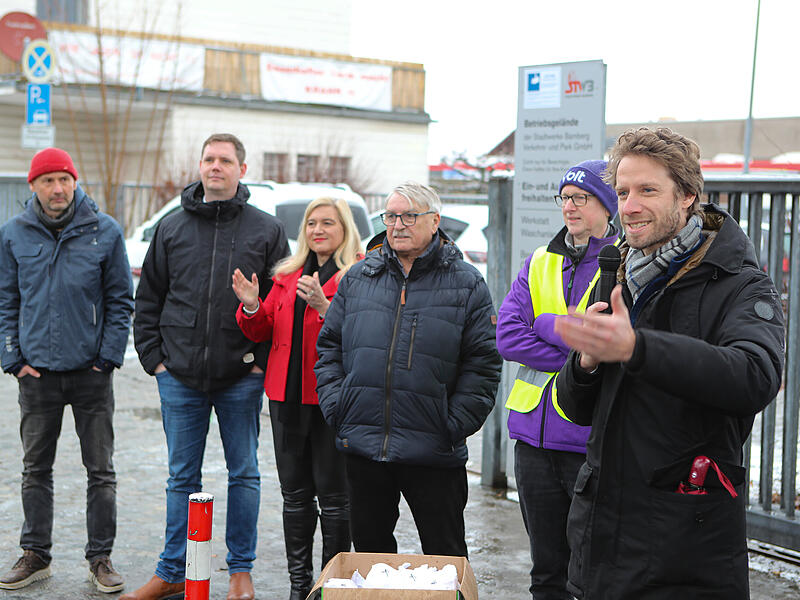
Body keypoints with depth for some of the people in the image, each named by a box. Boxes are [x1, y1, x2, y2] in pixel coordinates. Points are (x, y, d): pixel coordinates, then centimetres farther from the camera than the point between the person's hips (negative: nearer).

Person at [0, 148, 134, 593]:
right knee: (36, 469, 11)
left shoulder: (105, 231, -1)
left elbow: (121, 300, 1)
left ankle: (101, 557, 15)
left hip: (92, 372, -1)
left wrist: (109, 355, -6)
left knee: (101, 471, 5)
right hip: (36, 372, 2)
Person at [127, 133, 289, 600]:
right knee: (183, 477, 9)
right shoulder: (172, 228, 8)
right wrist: (154, 357, 3)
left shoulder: (267, 230, 2)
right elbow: (148, 300, 12)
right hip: (180, 377, 2)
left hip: (242, 379, -2)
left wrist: (262, 360, -6)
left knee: (244, 474, 7)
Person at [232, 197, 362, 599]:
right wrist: (252, 307, -3)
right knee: (295, 493, 11)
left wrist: (324, 306, -27)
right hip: (287, 395, 6)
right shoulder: (287, 274, 15)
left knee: (332, 494, -1)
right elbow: (263, 332, 16)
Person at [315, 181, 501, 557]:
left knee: (445, 558, 7)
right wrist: (335, 408, 0)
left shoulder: (466, 284, 1)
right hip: (361, 445, 3)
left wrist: (453, 425, -10)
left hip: (434, 455, -3)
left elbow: (483, 364, -2)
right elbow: (329, 346, 13)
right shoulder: (357, 278, 10)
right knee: (369, 550, 15)